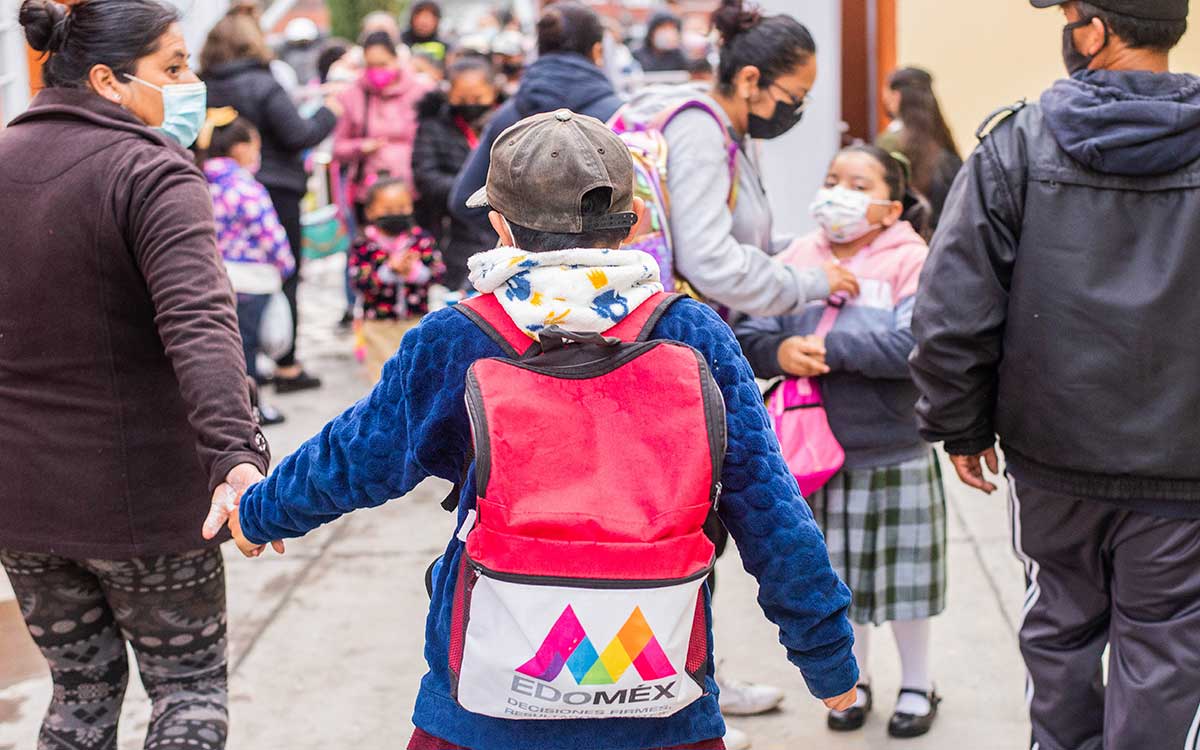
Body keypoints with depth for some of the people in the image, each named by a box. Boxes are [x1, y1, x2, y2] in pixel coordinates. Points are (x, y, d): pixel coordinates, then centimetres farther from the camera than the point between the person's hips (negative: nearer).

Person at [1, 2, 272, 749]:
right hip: (135, 491, -6)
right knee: (191, 686, 11)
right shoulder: (154, 173, -17)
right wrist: (237, 452, -42)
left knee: (83, 689, 19)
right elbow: (199, 322, -32)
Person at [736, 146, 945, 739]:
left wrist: (830, 347, -22)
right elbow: (749, 337, -1)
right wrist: (778, 352, -23)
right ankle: (854, 680, 35)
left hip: (897, 454, -3)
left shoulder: (912, 261, -11)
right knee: (841, 578, 15)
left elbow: (917, 344, -24)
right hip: (820, 451, 3)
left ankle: (916, 686, 30)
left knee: (903, 575, 10)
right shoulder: (797, 260, 1)